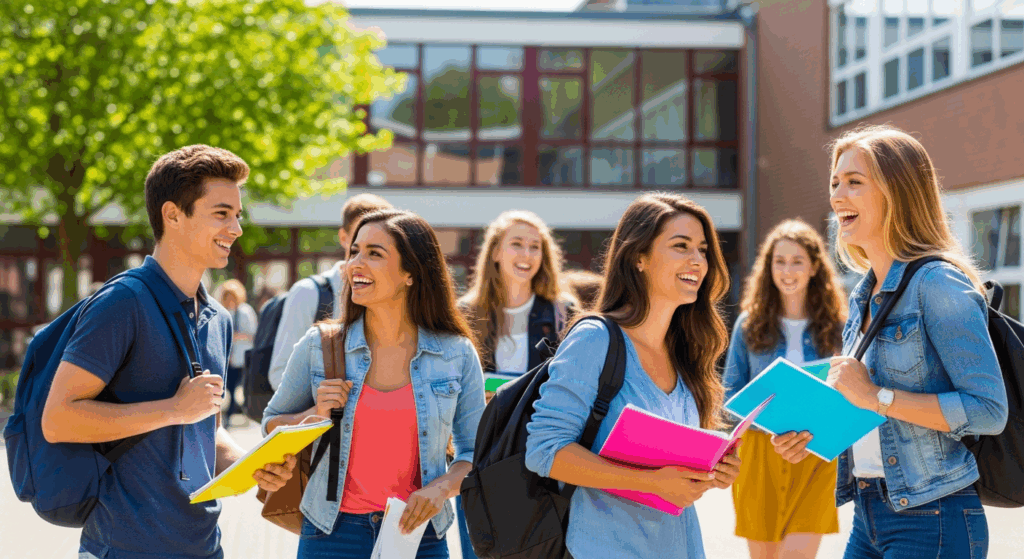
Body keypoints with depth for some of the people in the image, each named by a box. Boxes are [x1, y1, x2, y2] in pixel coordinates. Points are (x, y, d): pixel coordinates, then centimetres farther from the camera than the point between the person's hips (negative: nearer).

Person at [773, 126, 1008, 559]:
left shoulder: (939, 284, -13)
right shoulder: (864, 297, 13)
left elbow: (988, 410, -21)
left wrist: (875, 396, -21)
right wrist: (815, 434, 4)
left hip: (932, 522, -8)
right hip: (868, 517, 8)